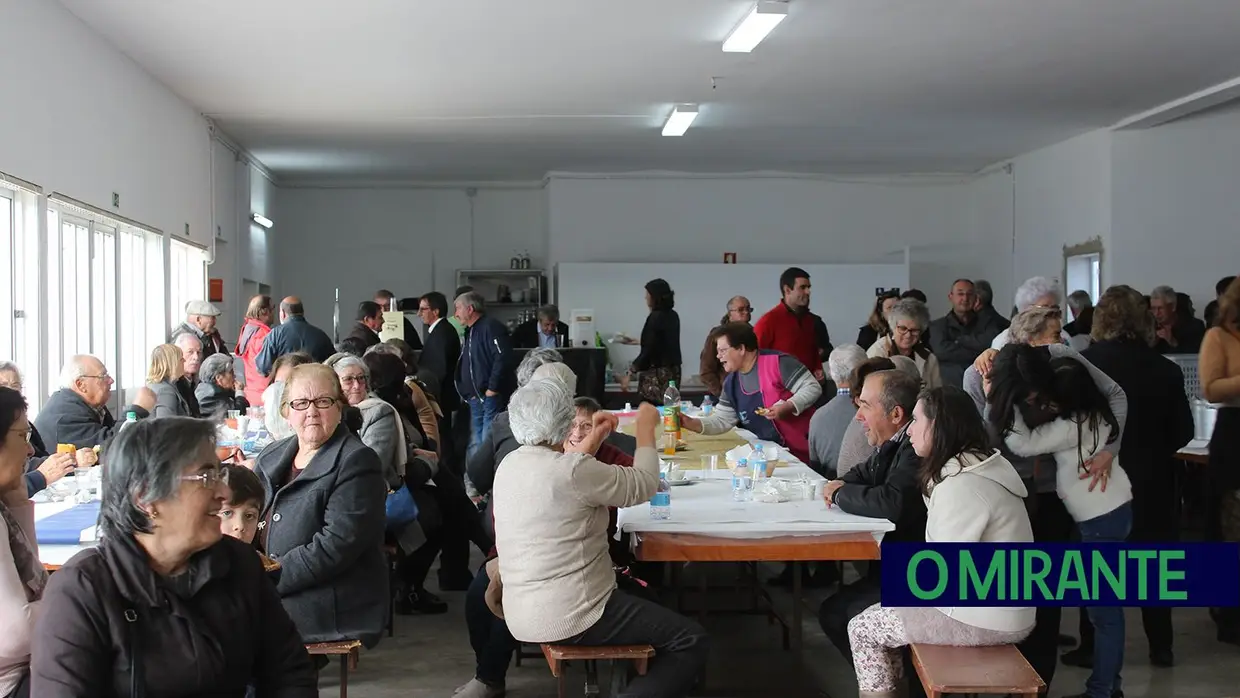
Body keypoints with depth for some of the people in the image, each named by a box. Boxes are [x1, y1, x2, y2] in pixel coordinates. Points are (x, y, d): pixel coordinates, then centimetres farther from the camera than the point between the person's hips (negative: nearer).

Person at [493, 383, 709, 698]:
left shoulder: (511, 463, 2)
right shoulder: (573, 470, -23)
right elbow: (644, 486, -10)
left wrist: (593, 439, 20)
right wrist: (645, 428, 4)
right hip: (569, 618, -9)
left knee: (646, 604, 31)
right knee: (692, 642, 0)